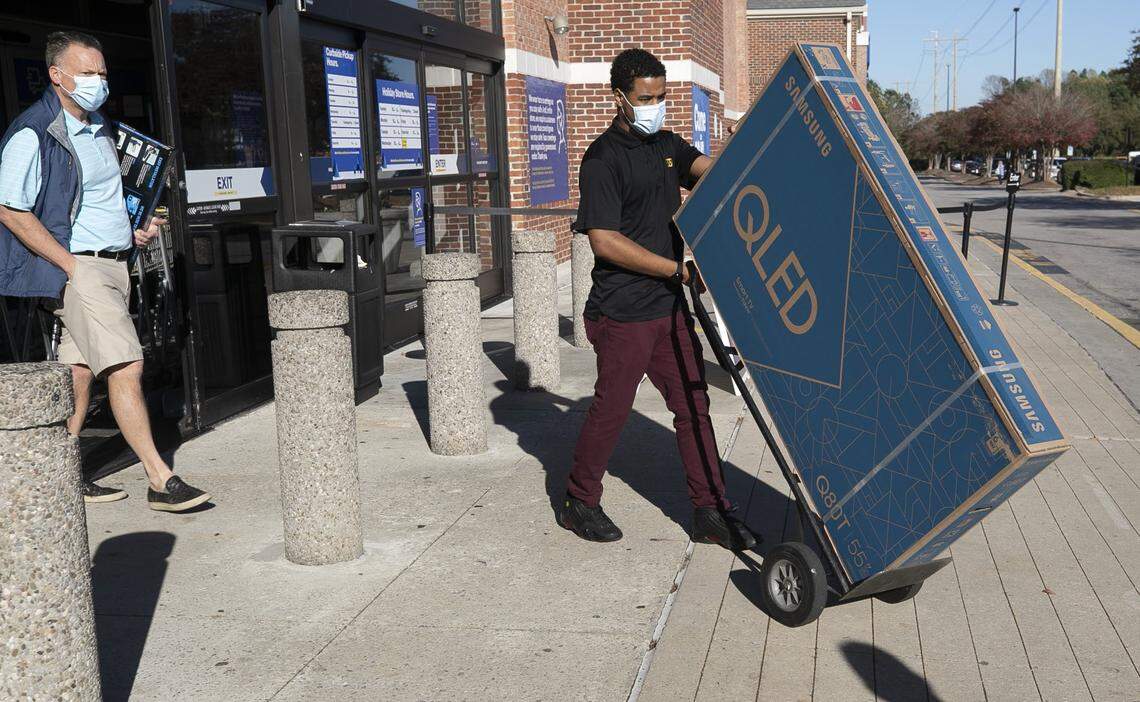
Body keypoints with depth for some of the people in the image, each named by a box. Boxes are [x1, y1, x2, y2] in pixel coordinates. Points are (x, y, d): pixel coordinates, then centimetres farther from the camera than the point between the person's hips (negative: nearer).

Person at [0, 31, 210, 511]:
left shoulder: (99, 128, 17)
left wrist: (137, 229, 11)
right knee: (125, 367, -14)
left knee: (80, 372, 11)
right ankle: (161, 481, -12)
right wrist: (70, 265, -17)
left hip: (114, 264, 8)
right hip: (80, 268, -8)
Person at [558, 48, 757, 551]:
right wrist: (678, 269, -16)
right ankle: (579, 502, 22)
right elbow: (604, 242, -17)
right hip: (622, 311, -7)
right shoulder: (603, 158, -11)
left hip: (669, 306, 8)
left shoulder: (667, 145, 14)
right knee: (612, 407, 3)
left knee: (693, 404, 8)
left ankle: (710, 513, 15)